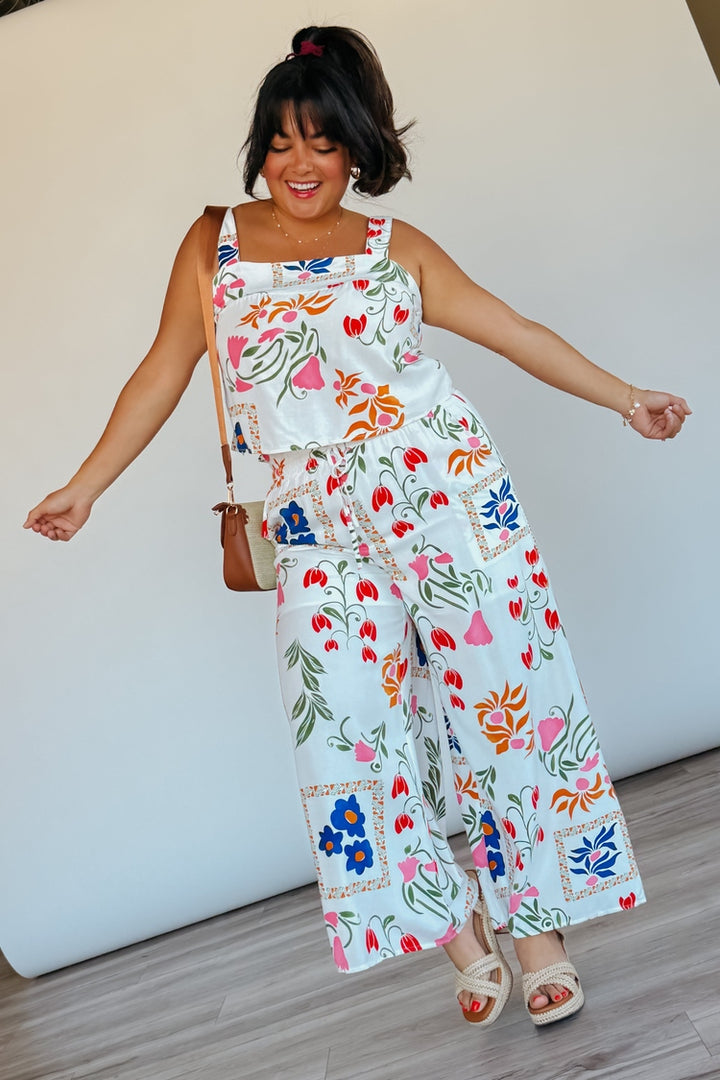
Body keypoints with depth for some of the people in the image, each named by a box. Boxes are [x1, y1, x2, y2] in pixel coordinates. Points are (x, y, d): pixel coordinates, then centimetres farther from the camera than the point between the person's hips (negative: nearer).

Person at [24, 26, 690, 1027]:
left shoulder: (396, 246, 9)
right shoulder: (214, 243, 11)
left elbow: (512, 330, 11)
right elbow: (164, 372, 12)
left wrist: (624, 397, 10)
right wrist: (86, 485, 9)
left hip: (450, 494, 0)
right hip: (322, 531, 1)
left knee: (499, 694, 0)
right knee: (355, 728, -4)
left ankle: (535, 921, 18)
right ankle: (460, 933, 15)